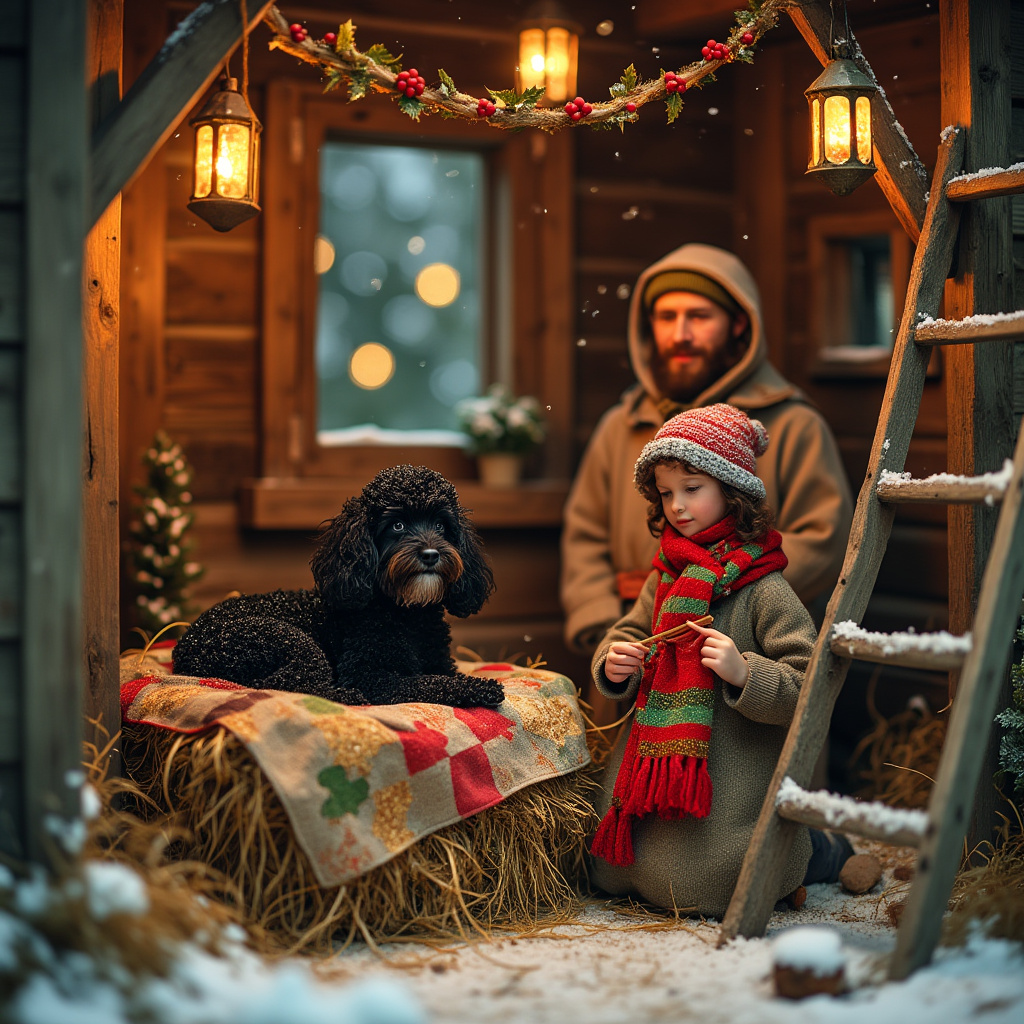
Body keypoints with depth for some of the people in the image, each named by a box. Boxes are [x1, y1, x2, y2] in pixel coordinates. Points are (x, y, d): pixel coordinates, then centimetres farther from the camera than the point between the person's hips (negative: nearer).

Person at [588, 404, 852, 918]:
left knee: (691, 885, -11)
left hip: (732, 767, -8)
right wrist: (613, 664, -5)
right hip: (656, 757, 8)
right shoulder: (665, 576, 6)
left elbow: (809, 684, -19)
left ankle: (821, 851, 16)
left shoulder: (764, 590, -16)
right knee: (609, 871, 14)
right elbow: (629, 633, 17)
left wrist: (743, 672, -34)